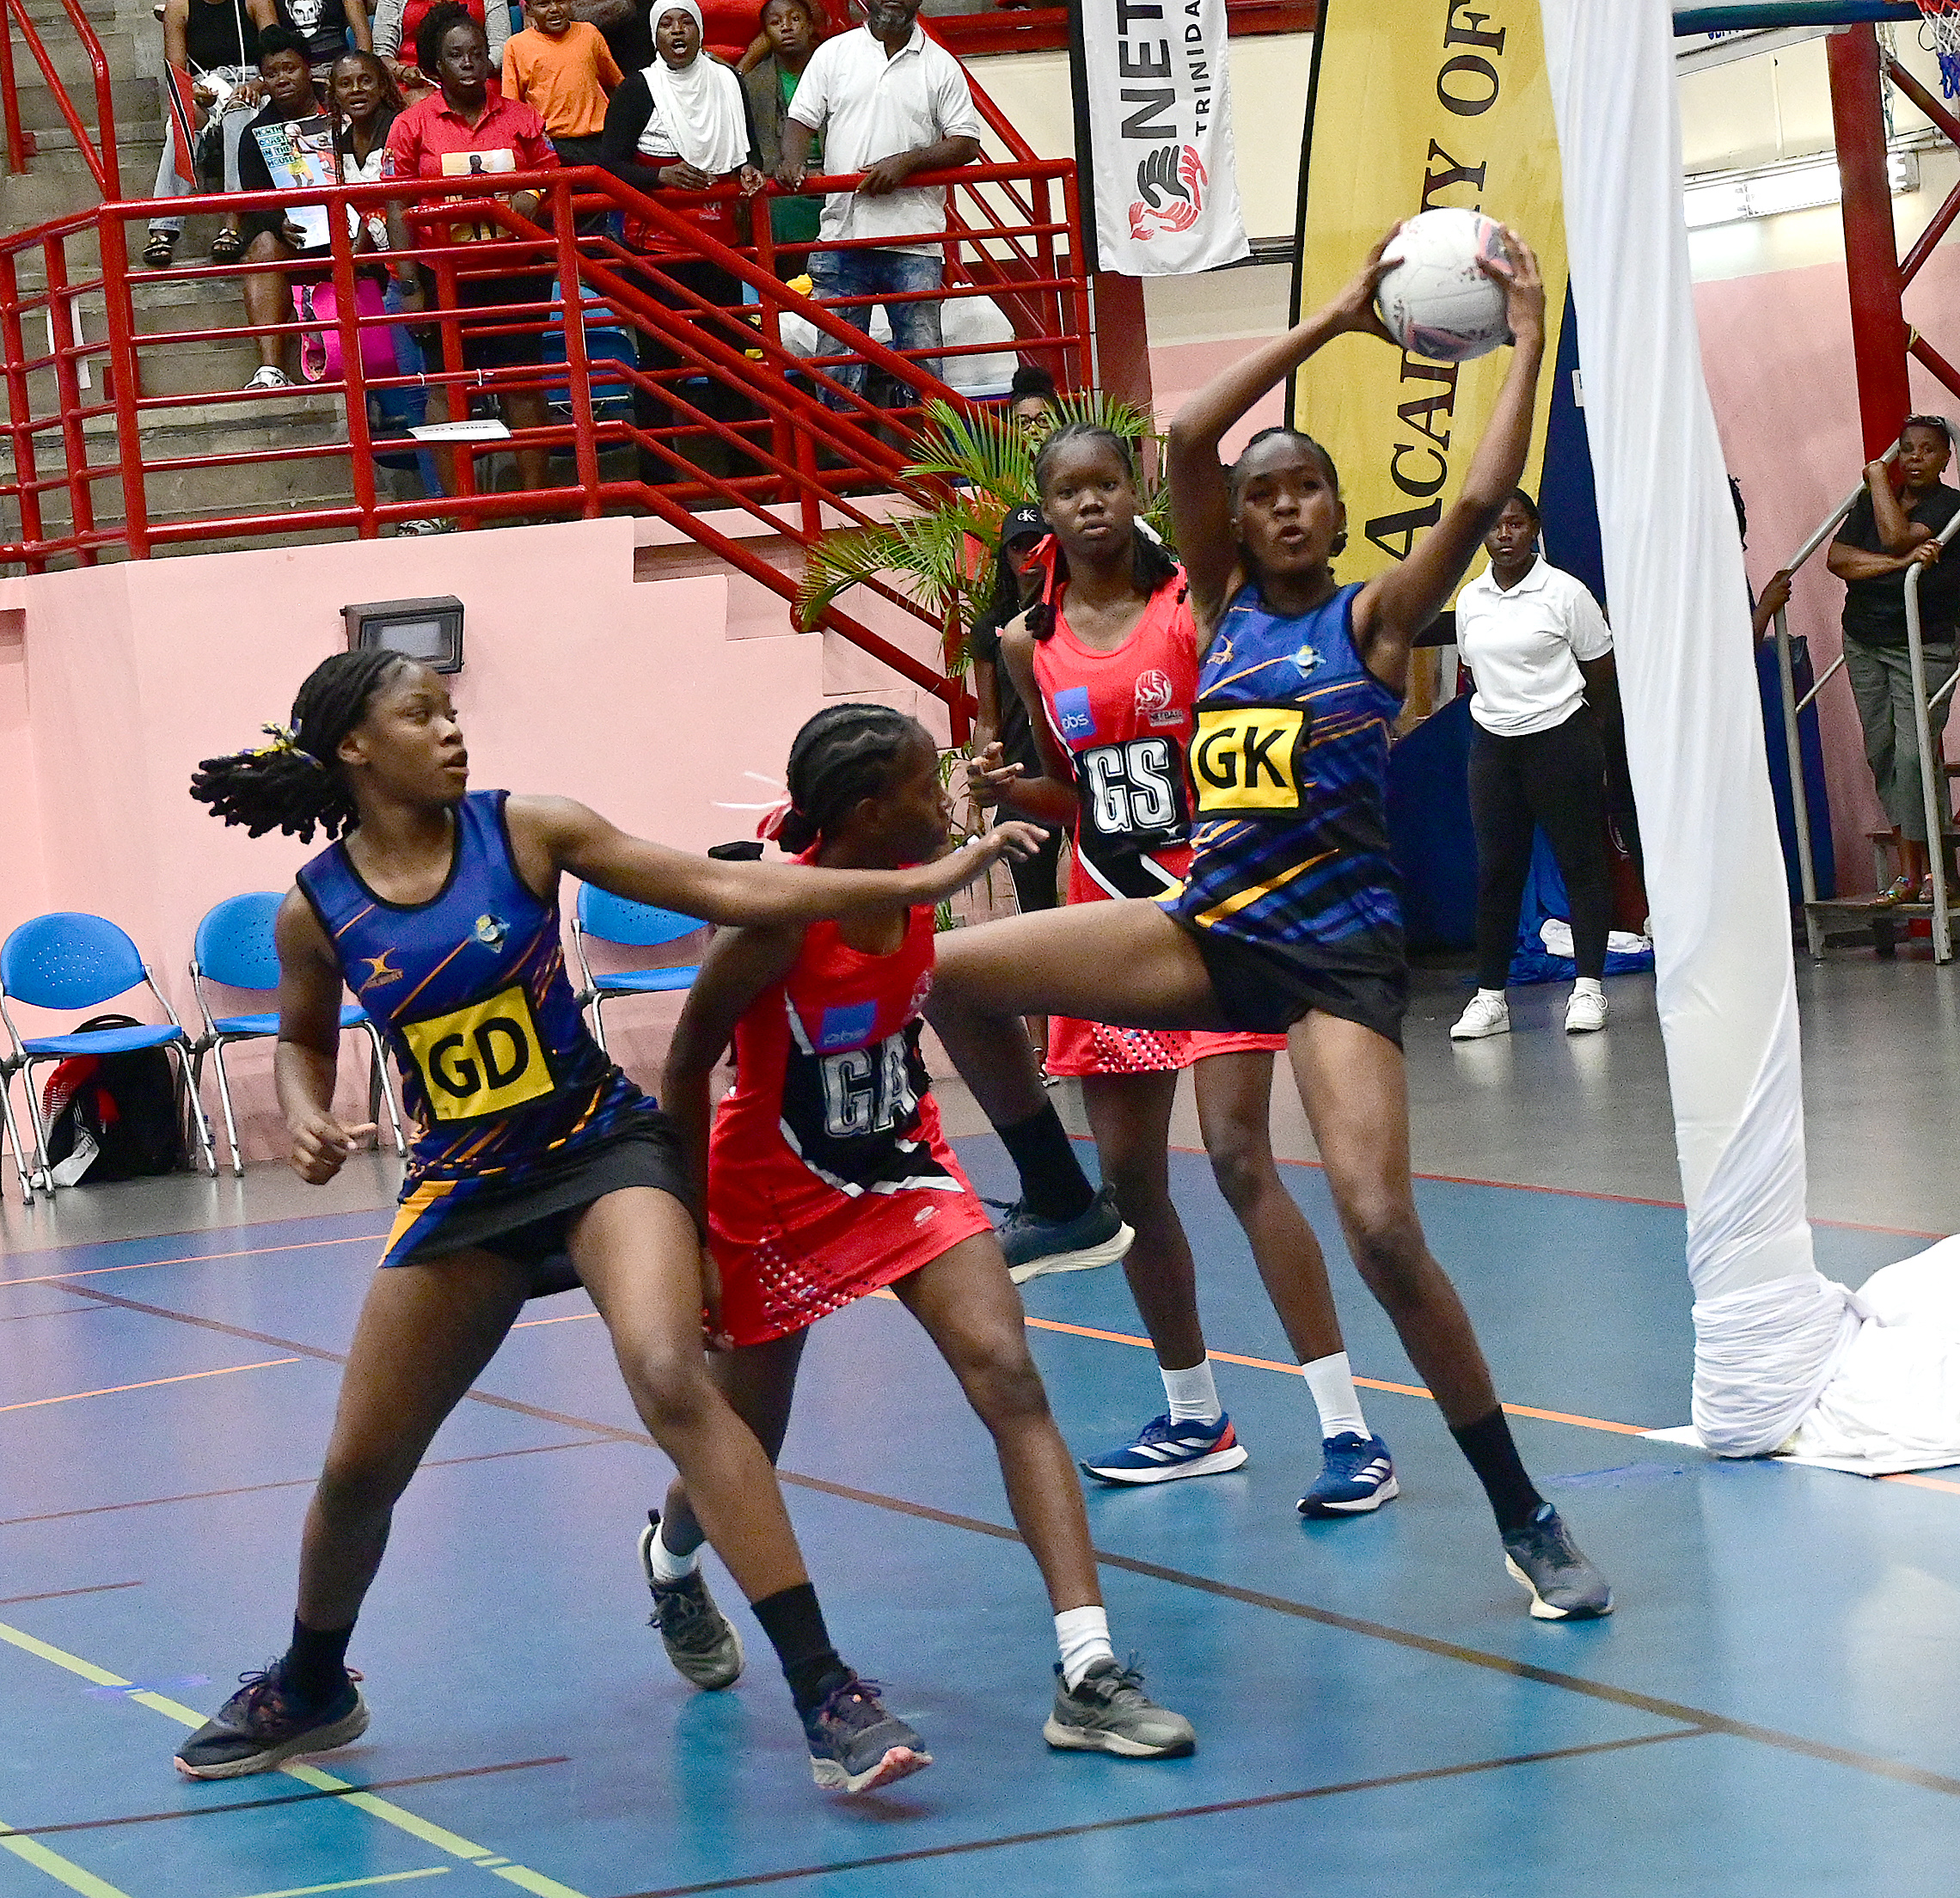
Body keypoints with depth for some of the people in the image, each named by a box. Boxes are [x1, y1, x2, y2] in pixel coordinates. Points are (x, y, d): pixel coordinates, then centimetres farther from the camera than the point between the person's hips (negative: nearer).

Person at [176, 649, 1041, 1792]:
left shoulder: (524, 832, -9)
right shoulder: (319, 909, -4)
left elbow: (728, 891, -8)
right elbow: (304, 1041, 16)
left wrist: (925, 880, -13)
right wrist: (306, 1119, -7)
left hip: (602, 1149, -3)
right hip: (462, 1188, 3)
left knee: (670, 1378, -29)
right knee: (358, 1471, 8)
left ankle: (827, 1694, -29)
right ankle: (310, 1692, 39)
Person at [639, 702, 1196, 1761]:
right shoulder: (775, 924, -27)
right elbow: (687, 1066, -17)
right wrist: (689, 1241, -14)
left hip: (902, 1167, 4)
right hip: (775, 1194, -4)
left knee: (1006, 1376, -16)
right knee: (745, 1442, 13)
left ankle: (1087, 1675, -22)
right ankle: (669, 1558, 53)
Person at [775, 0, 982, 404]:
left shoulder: (940, 65, 7)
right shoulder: (833, 54, 11)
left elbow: (966, 143, 2)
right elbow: (801, 120, 8)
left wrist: (906, 162, -11)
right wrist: (793, 161, -13)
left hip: (914, 239, -1)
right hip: (843, 234, 1)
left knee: (922, 360, 0)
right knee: (836, 361, 2)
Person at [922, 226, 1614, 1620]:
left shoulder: (1375, 618, -1)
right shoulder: (1224, 606, 10)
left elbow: (1481, 499, -16)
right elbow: (1188, 440, -1)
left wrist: (1527, 343, -14)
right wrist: (1332, 325, -1)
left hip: (1338, 952, -5)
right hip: (1209, 935, 5)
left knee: (1384, 1233, -19)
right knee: (952, 975, -8)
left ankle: (1526, 1521, -6)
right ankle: (1063, 1205, 15)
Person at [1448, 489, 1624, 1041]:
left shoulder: (1564, 592, -5)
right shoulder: (1469, 599, 7)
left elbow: (1602, 675, 0)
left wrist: (1590, 740, 5)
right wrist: (1498, 713, 14)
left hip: (1561, 738, -4)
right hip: (1492, 744, 4)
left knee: (1580, 860, 0)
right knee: (1496, 867, 3)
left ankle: (1589, 986, 5)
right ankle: (1490, 995, 4)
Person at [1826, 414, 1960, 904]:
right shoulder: (1873, 500, 10)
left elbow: (1897, 535, -21)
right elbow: (1838, 557, -4)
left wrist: (1878, 479, -5)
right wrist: (1901, 562, -19)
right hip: (1864, 643, 5)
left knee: (1914, 751, -15)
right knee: (1881, 752, 2)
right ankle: (1909, 871, 5)